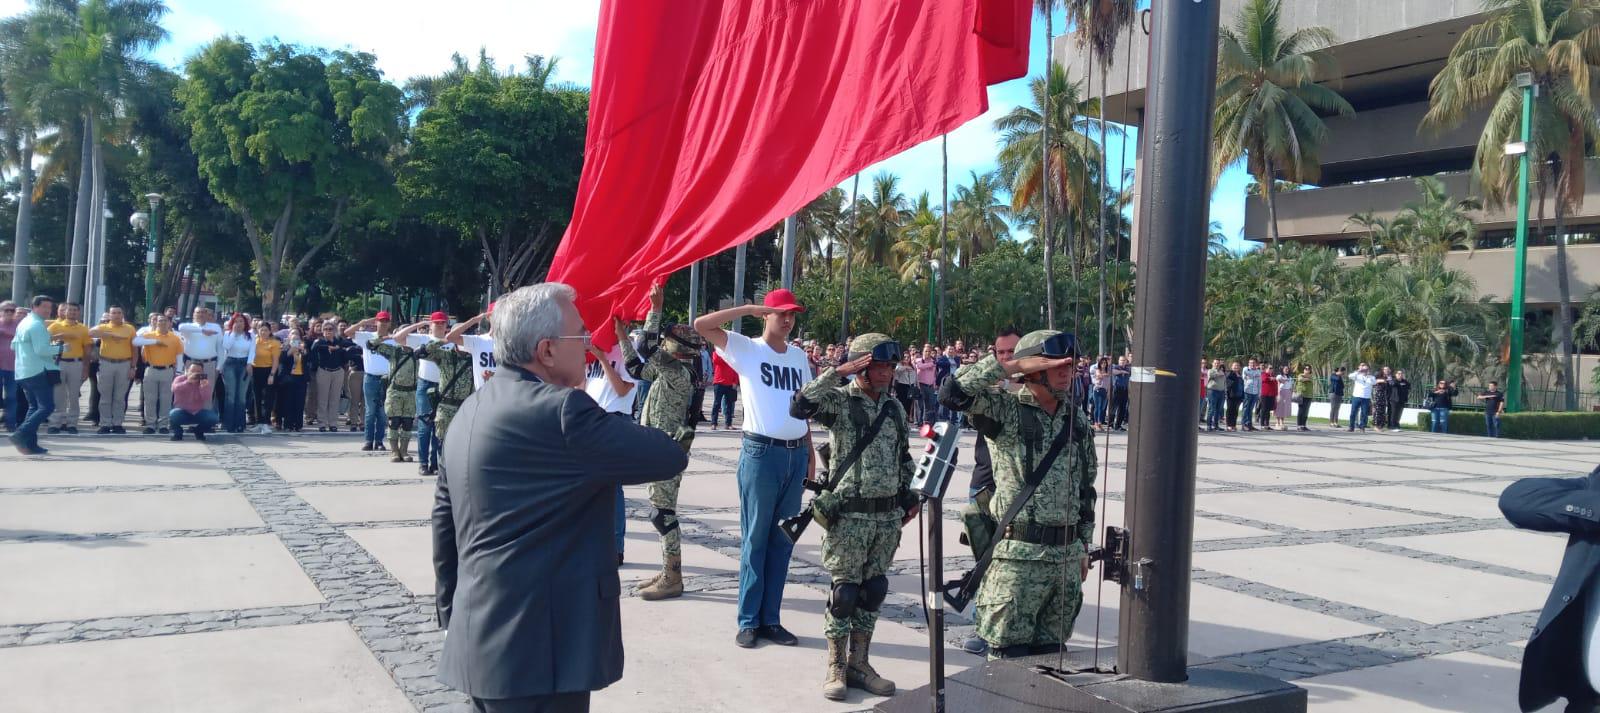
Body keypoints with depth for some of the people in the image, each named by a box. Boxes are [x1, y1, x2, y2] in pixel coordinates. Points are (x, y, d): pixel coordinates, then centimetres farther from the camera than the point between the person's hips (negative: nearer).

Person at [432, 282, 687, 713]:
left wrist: (452, 613, 23)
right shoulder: (558, 411, -19)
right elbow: (670, 458, -15)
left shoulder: (472, 409, 10)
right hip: (536, 651, -9)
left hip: (482, 640, 9)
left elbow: (445, 519, 16)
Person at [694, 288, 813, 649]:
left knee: (783, 540, 9)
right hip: (761, 452, -5)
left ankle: (771, 619, 16)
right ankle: (749, 621, 9)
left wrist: (810, 451, 13)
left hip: (796, 454, 5)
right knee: (755, 538, 0)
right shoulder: (746, 349, -3)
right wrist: (749, 309, -15)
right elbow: (701, 325, -15)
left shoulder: (800, 356, 13)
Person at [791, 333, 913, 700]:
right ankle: (836, 667, 13)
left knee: (873, 590, 10)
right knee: (844, 590, 0)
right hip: (849, 513, -5)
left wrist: (910, 497, 16)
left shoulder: (895, 407, 10)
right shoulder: (839, 400, -8)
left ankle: (859, 664, 21)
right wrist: (837, 372, -24)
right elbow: (799, 407, -27)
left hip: (888, 515, 6)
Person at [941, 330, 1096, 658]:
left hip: (1067, 555, 6)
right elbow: (955, 391, -24)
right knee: (1009, 658, 0)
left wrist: (1084, 546, 18)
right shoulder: (1006, 411, -7)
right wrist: (1012, 365, -19)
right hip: (1020, 554, -5)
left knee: (1051, 654, 14)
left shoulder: (1076, 421, 11)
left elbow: (1086, 487, 18)